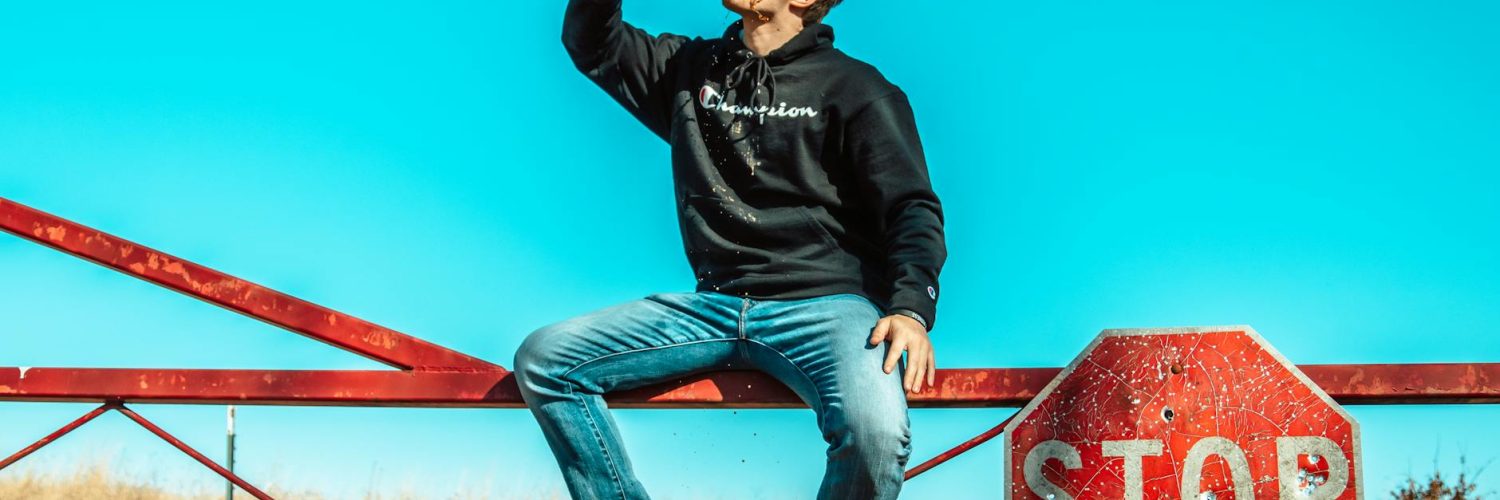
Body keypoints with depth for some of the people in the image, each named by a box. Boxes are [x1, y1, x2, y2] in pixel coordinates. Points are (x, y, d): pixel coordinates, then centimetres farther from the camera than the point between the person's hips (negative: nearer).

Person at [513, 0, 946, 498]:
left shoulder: (853, 87, 4)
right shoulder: (693, 68, 18)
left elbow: (913, 207, -1)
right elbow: (592, 44, 28)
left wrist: (912, 309, -19)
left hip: (826, 304, -4)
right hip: (713, 305, 5)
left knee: (876, 433, -35)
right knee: (542, 359, -12)